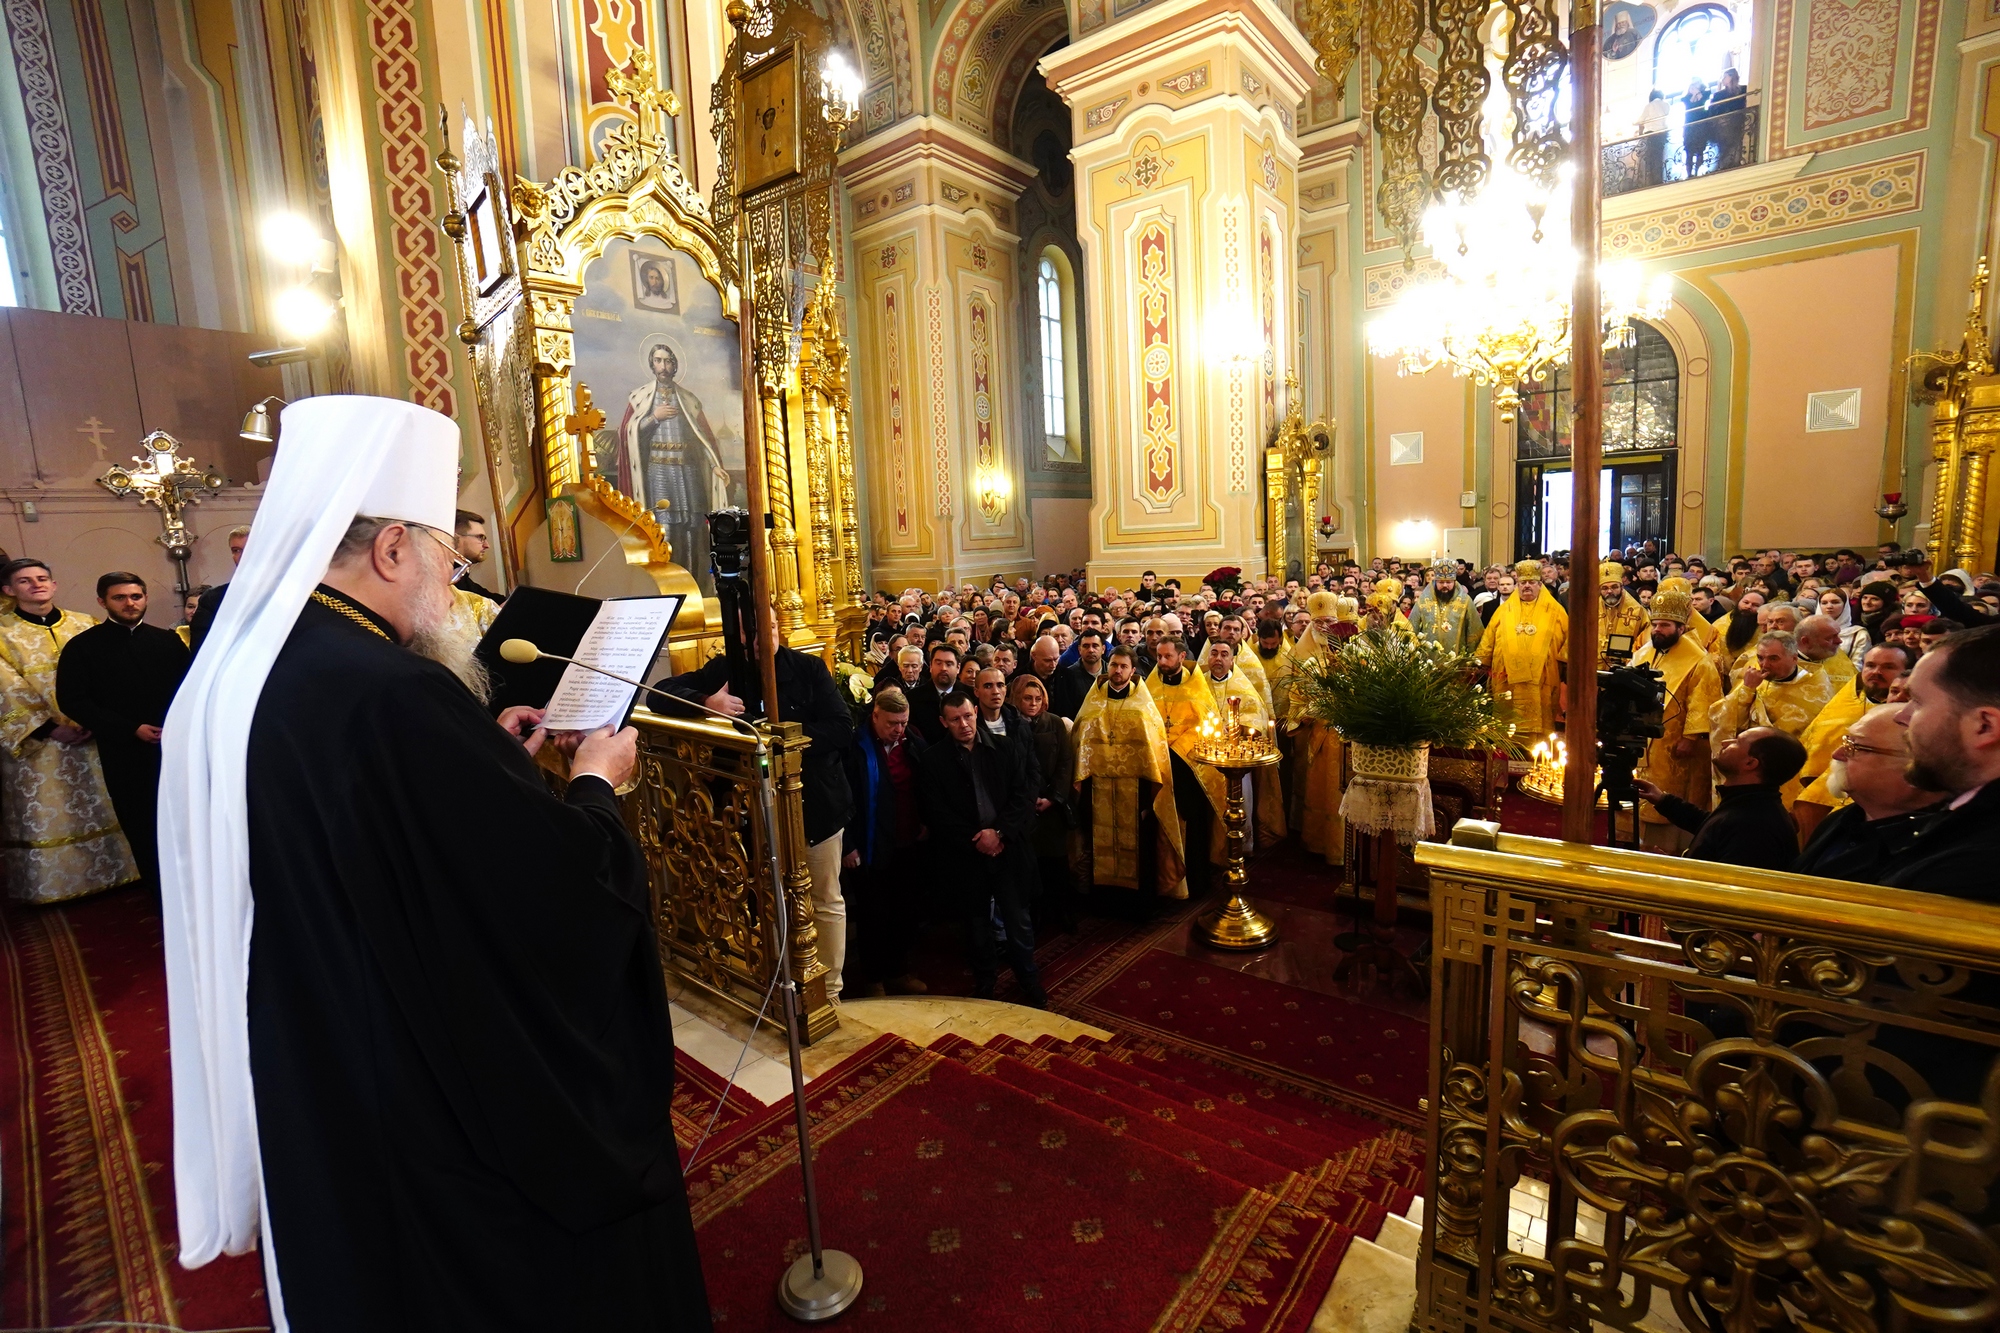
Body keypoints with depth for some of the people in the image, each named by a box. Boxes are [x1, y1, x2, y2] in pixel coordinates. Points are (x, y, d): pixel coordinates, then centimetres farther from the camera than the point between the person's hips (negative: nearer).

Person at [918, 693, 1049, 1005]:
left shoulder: (1007, 750, 2)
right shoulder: (933, 761, -1)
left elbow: (1023, 795, -2)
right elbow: (936, 813, -4)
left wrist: (999, 832, -13)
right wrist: (975, 840, -10)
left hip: (1008, 848, 0)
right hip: (965, 855, 0)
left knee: (1017, 919, 6)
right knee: (976, 922, 13)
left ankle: (1029, 980, 26)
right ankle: (985, 981, 33)